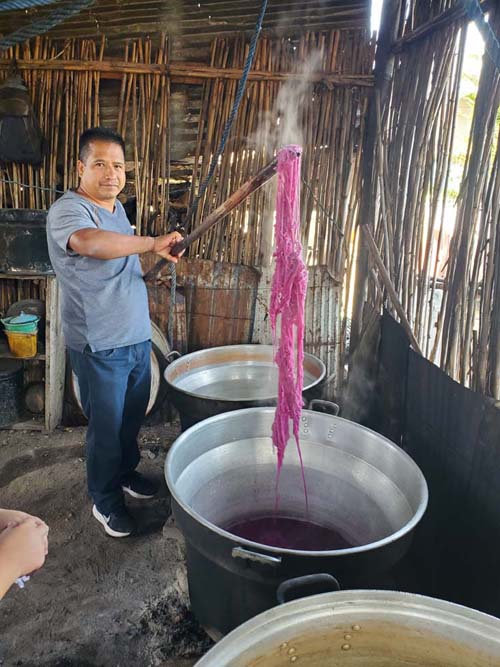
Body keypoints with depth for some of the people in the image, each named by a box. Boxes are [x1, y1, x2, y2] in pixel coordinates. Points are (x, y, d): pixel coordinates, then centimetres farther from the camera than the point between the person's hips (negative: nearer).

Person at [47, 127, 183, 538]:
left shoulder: (117, 207, 11)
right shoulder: (67, 210, -17)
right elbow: (90, 242, -42)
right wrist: (153, 243, -37)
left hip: (137, 337, 8)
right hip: (100, 346, -8)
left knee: (133, 416, 21)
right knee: (107, 426, 7)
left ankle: (126, 472, 44)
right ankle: (105, 500, 28)